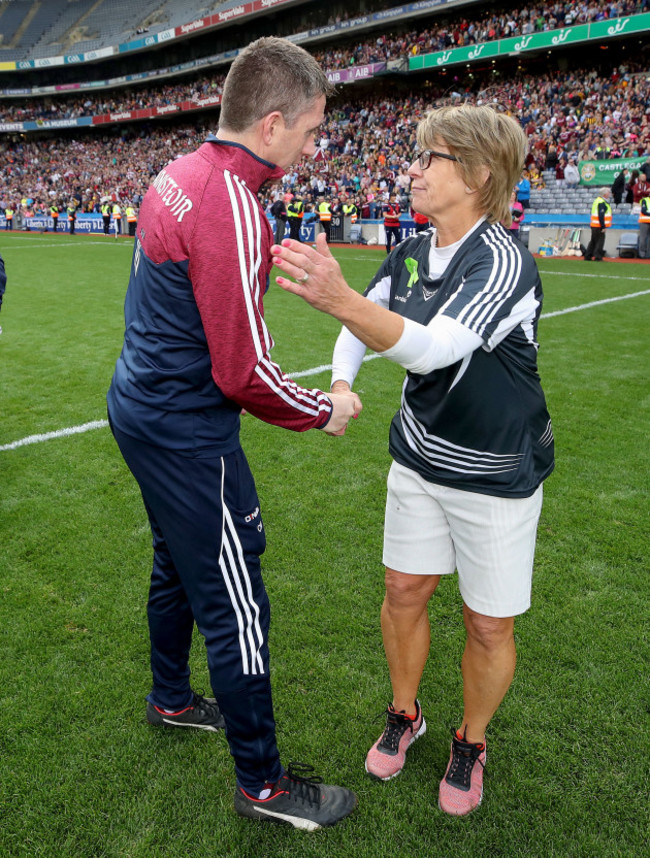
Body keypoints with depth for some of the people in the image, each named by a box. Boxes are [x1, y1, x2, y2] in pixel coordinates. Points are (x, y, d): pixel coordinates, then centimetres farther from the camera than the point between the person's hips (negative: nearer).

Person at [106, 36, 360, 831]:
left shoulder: (177, 175, 5)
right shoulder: (232, 207, -24)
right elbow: (244, 373, -24)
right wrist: (325, 409, -9)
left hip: (140, 405, 10)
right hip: (187, 437, -10)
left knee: (177, 567, 26)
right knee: (235, 608, 4)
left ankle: (171, 699, 49)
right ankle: (262, 783, 23)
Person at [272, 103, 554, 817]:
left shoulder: (505, 262, -24)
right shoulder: (409, 254, 0)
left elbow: (435, 348, -40)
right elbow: (364, 327, 11)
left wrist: (342, 299, -54)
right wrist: (341, 382, -9)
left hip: (497, 476, -5)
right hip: (419, 458, 6)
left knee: (488, 626, 7)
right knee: (403, 593, 13)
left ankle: (470, 743, 36)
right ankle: (404, 715, 40)